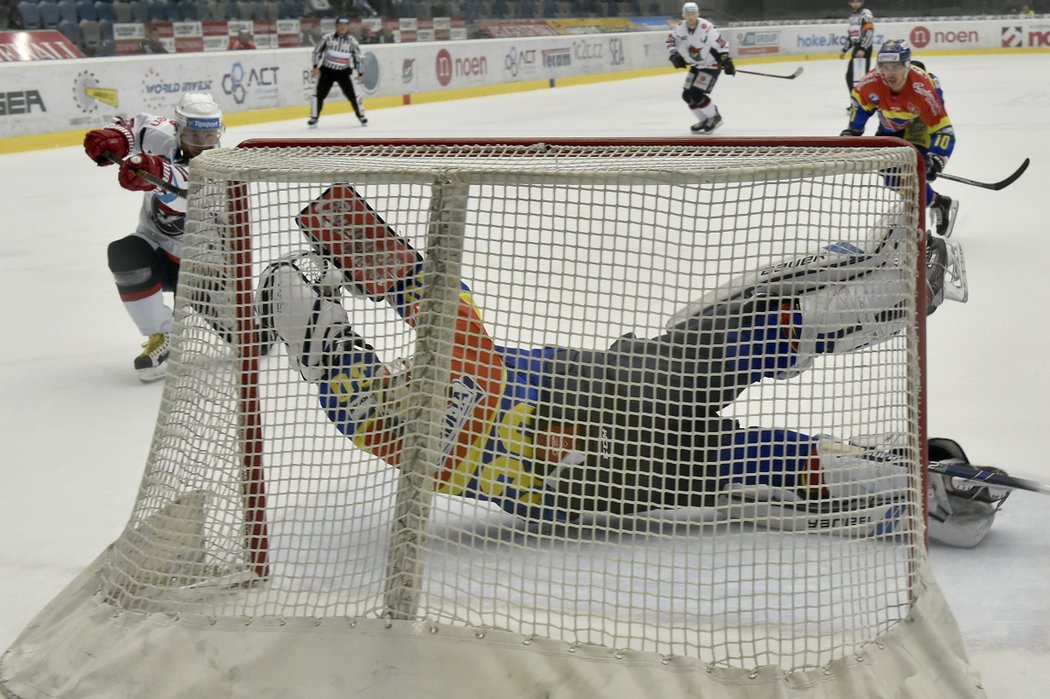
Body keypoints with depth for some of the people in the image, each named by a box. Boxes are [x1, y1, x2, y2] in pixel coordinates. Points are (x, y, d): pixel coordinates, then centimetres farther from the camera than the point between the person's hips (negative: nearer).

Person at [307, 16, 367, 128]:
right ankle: (314, 118, 5)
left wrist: (359, 73, 1)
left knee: (352, 95, -4)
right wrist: (316, 67, -6)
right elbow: (318, 51, -1)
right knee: (319, 94, -5)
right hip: (327, 70, 0)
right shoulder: (328, 38, -9)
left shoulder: (352, 41, -6)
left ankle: (361, 116, 13)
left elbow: (357, 56, 2)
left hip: (343, 72, 0)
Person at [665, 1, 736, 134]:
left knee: (696, 94, -18)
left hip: (711, 65, -7)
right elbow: (670, 41, 6)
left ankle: (715, 118, 0)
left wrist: (726, 61, -17)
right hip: (695, 66, 7)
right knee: (687, 95, 5)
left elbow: (722, 44, -17)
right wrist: (674, 56, -8)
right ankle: (705, 120, 20)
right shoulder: (679, 28, -8)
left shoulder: (707, 28, -26)